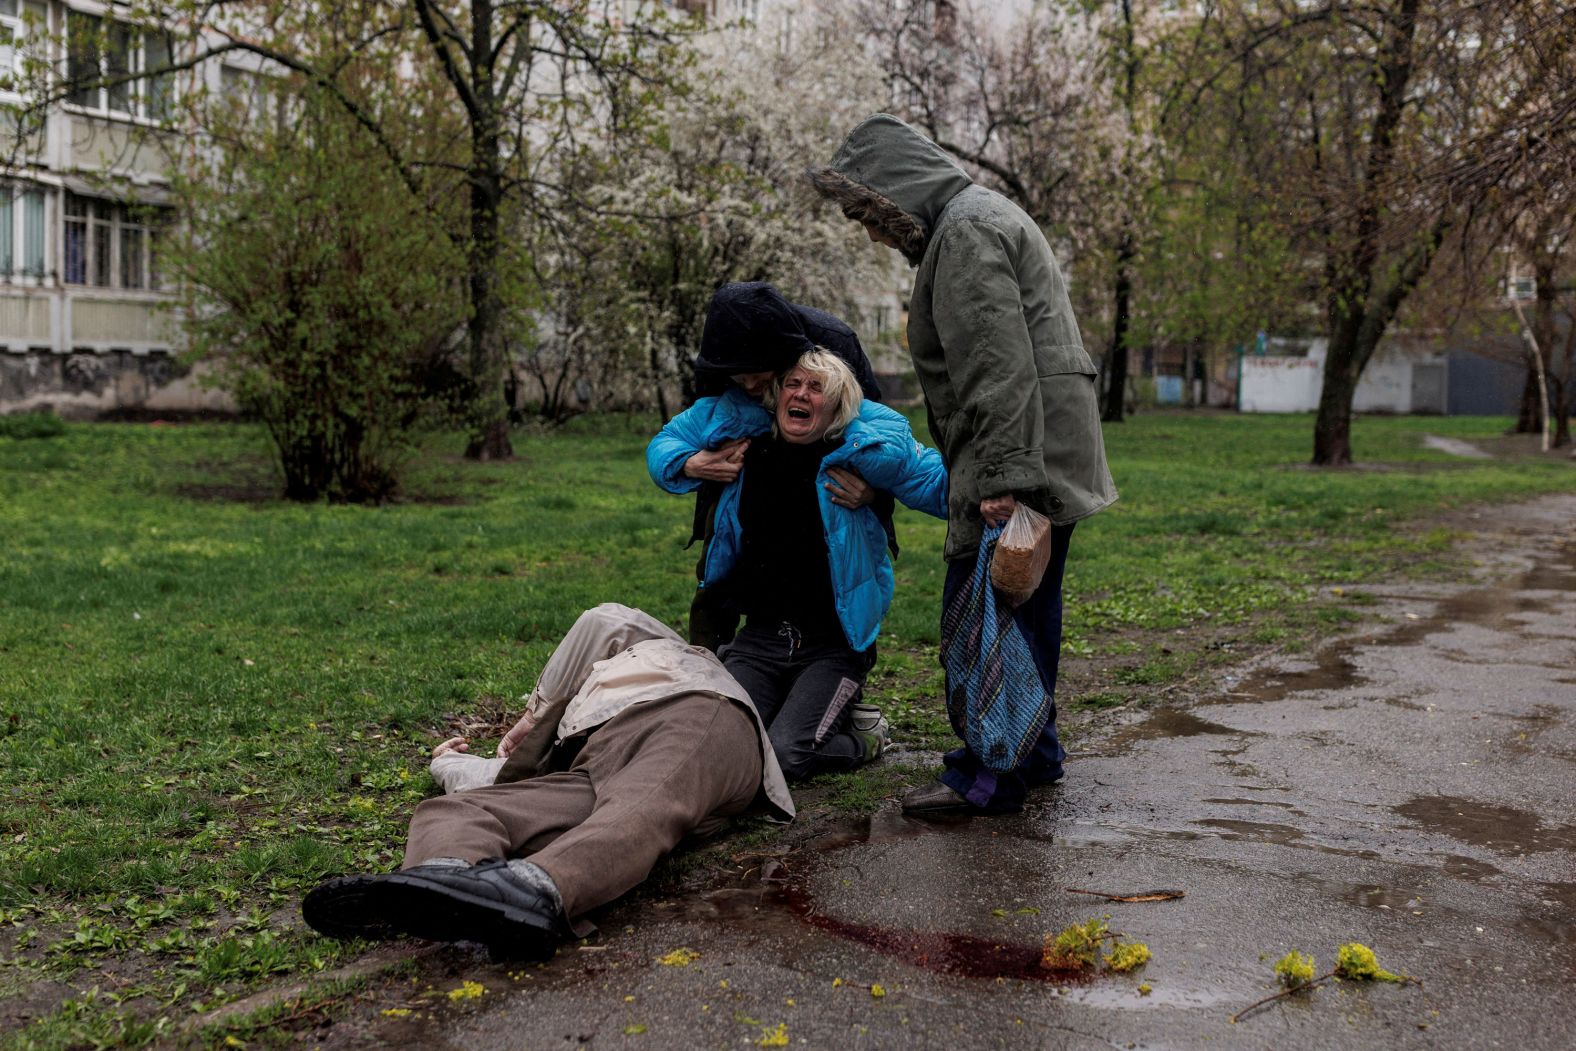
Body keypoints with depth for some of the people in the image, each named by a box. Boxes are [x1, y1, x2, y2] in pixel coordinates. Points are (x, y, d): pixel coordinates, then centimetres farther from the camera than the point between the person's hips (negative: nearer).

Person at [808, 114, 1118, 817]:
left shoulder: (964, 232, -12)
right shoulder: (984, 217, 23)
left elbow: (998, 364, -22)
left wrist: (1002, 475, -26)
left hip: (1019, 453, -11)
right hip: (1047, 453, 11)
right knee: (1027, 608, 17)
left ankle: (990, 777, 0)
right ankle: (1035, 753, 27)